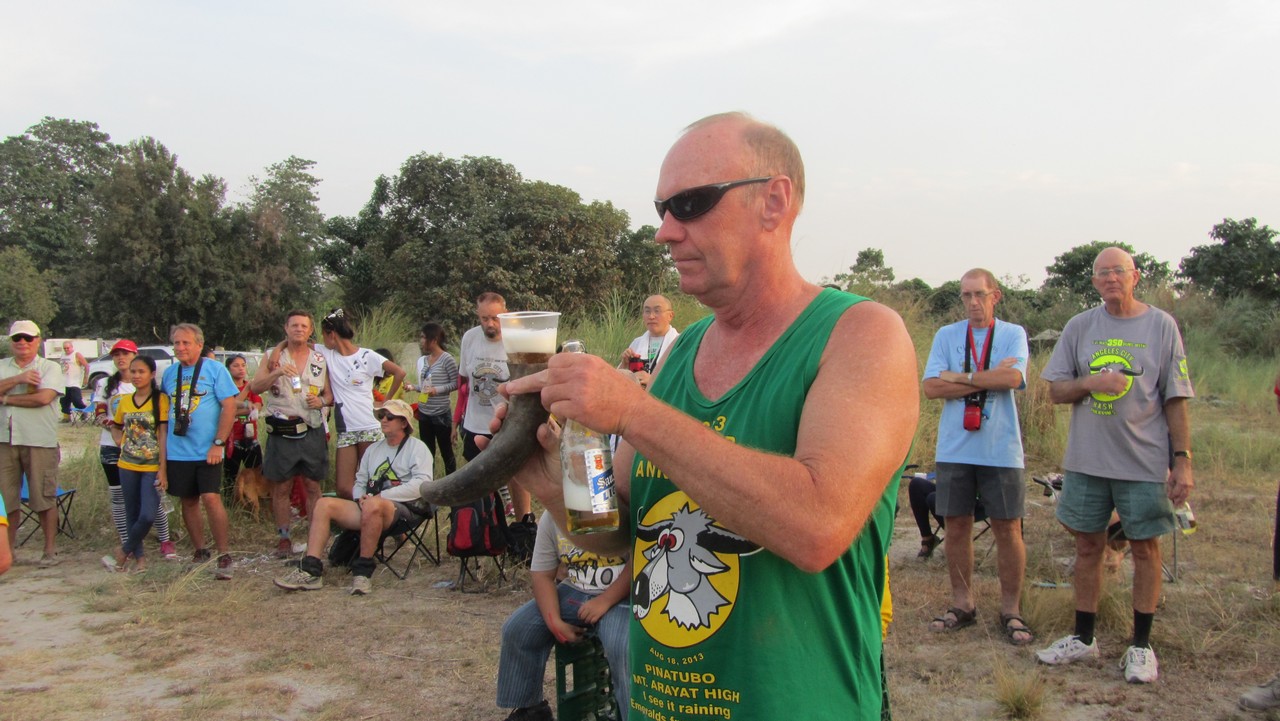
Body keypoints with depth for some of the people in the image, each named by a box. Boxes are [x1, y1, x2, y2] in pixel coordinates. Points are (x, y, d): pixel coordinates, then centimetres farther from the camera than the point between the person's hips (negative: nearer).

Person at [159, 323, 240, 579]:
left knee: (211, 498, -13)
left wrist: (218, 443, -14)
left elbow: (229, 406, -8)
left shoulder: (215, 369, -4)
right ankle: (200, 552, 23)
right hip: (177, 451, 5)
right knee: (188, 501, 10)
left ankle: (223, 556, -4)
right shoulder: (169, 373, 10)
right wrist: (162, 456, 11)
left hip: (208, 451, -5)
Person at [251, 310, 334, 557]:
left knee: (313, 487, 4)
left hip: (312, 432, 1)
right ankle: (283, 538, 13)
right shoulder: (273, 356, 6)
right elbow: (254, 387, -6)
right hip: (281, 433, -1)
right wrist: (277, 373, -22)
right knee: (281, 488, 4)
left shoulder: (320, 360, 10)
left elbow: (330, 395, 14)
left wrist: (321, 401, -9)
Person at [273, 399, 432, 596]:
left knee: (373, 505, -39)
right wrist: (360, 497, -2)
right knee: (324, 504, -12)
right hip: (370, 511, 7)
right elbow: (360, 481, 22)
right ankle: (310, 570, -21)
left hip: (404, 510, -7)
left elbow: (421, 485, -13)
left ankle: (363, 571, -27)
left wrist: (382, 496, -15)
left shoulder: (417, 448, 3)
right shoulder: (374, 449, 25)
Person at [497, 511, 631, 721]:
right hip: (574, 593, 6)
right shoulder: (551, 517, 0)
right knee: (516, 629, -4)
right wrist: (555, 622, -11)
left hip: (622, 594, -6)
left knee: (622, 646, -32)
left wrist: (606, 601, -22)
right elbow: (541, 575, 2)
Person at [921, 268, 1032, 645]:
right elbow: (931, 387, -6)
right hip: (954, 448, 2)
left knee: (1007, 528, 2)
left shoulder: (1013, 334, 3)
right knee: (956, 526, 7)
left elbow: (1012, 378, -16)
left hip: (1000, 449, -2)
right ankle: (962, 604, 21)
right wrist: (988, 378, -10)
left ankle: (1010, 610, 15)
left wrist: (959, 377, -10)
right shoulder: (946, 335, 7)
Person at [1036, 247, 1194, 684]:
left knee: (1145, 548, 5)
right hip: (1087, 460, 2)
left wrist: (1183, 460, -6)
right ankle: (1083, 639, 23)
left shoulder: (1161, 326, -1)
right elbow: (1055, 390, 6)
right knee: (1088, 546, 10)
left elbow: (1176, 399, -1)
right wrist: (1090, 383, -14)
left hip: (1145, 462, -2)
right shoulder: (1079, 327, 5)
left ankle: (1141, 645, 19)